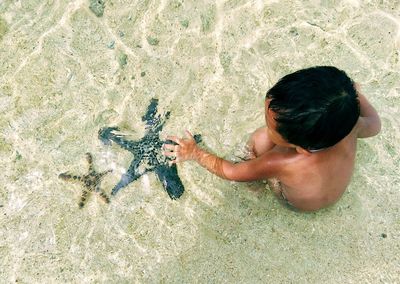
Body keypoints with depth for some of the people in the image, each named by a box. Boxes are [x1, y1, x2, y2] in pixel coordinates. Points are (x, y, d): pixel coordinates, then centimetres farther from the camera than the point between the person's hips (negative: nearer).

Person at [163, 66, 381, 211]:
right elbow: (374, 125, -10)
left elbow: (230, 172, -27)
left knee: (259, 140, -13)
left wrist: (195, 153, -13)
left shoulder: (280, 164, -47)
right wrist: (356, 93, 6)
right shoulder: (350, 127, -37)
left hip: (297, 202, -3)